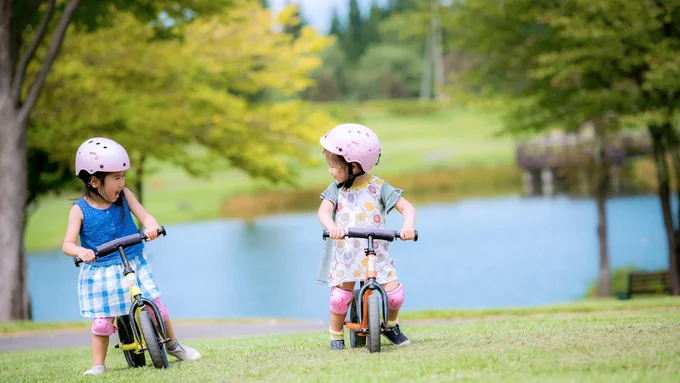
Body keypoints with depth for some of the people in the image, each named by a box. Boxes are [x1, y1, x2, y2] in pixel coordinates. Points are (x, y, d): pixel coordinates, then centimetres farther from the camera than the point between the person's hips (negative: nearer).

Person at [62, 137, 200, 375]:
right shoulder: (80, 210, -12)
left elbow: (144, 215, -12)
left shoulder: (124, 196, -4)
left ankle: (173, 345, 27)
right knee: (102, 322, -4)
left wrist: (151, 226, -36)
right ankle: (98, 365, 13)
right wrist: (81, 252, -39)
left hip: (134, 265, 2)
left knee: (156, 308, 4)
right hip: (100, 273, -2)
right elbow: (67, 244, -16)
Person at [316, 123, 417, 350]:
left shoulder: (378, 187, -6)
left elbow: (407, 207, -9)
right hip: (344, 254, 1)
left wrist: (408, 226, -31)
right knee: (340, 297, -8)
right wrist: (332, 227, -39)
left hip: (376, 253, -1)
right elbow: (324, 212, -15)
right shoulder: (336, 189, 0)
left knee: (394, 293, -10)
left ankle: (391, 326, 19)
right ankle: (336, 335, 16)